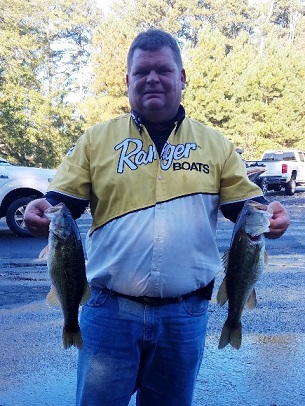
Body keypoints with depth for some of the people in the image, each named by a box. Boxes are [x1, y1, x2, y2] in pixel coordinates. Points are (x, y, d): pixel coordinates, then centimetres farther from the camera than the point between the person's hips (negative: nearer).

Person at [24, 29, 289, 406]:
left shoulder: (215, 144, 5)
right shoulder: (96, 138, 2)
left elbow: (246, 203, 7)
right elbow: (60, 202, 2)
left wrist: (268, 214, -15)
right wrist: (41, 213, -20)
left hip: (185, 313, 2)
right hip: (109, 310, -1)